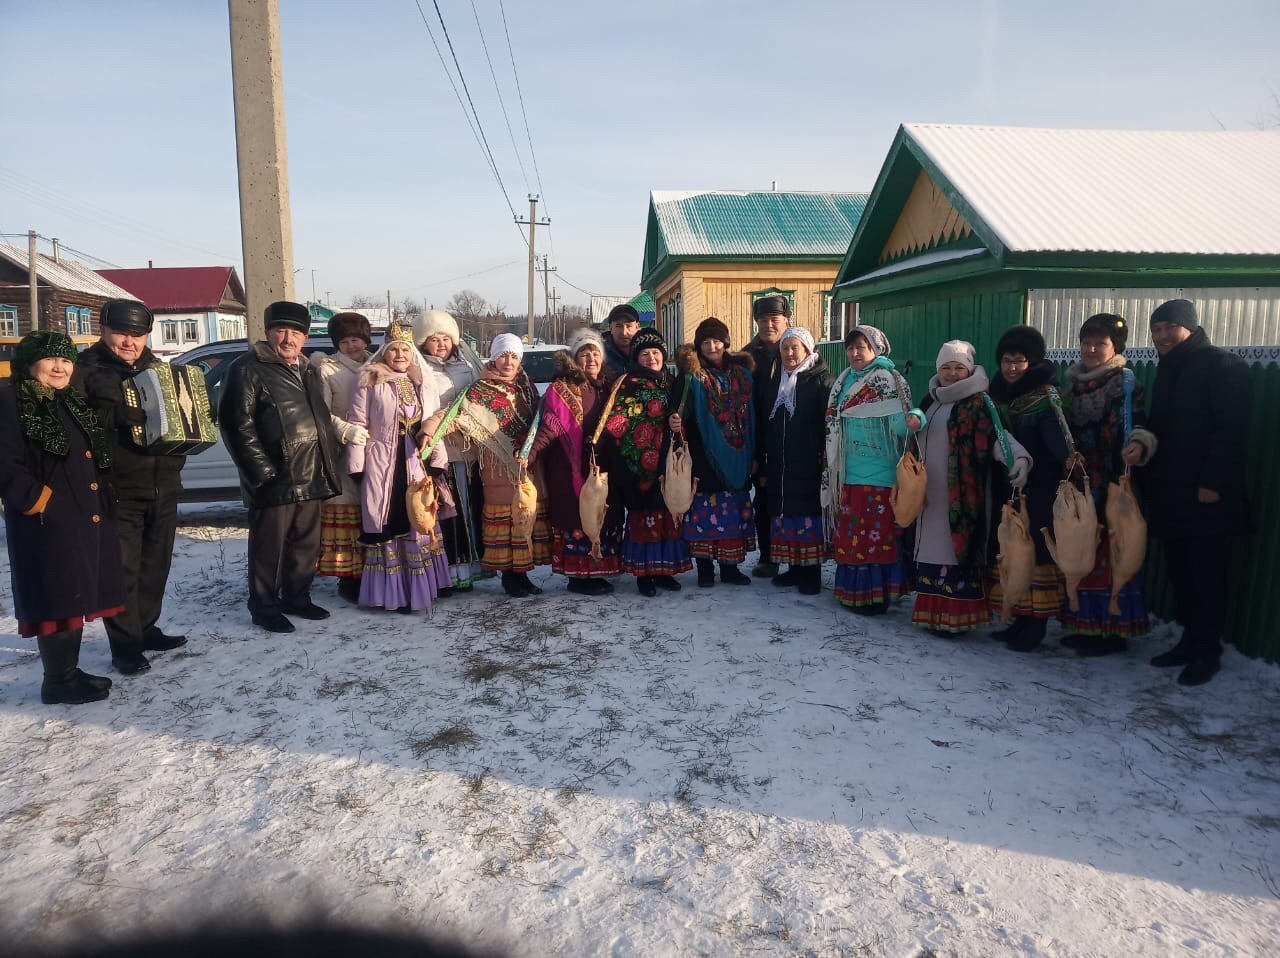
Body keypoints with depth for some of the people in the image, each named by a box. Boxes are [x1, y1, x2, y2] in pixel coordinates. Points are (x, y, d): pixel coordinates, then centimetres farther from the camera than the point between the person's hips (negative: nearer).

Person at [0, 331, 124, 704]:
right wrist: (39, 501, -17)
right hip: (47, 523, -8)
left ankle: (69, 671, 26)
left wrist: (103, 500, 13)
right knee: (57, 600, -1)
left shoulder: (74, 402, 16)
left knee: (77, 597, 14)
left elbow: (99, 457, 22)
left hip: (88, 518, 8)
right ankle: (58, 682, 10)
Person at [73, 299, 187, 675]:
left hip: (163, 486, 6)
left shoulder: (155, 368, 15)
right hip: (117, 490, -6)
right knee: (122, 569, -4)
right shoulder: (86, 369, -3)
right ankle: (125, 645, 5)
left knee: (156, 564, 14)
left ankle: (146, 628, 29)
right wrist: (116, 415, -24)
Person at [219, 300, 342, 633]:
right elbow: (236, 424, -13)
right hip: (275, 479, -7)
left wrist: (330, 462, 15)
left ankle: (296, 598, 30)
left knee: (306, 543, 15)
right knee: (270, 546, 2)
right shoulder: (248, 369, -6)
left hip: (310, 478, 7)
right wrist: (262, 471, -17)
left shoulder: (307, 370, 18)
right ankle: (264, 607, 16)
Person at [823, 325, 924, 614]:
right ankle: (852, 589, 23)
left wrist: (914, 418, -38)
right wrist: (834, 467, 20)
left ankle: (875, 594, 5)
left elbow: (897, 424, -18)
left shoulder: (888, 380, -9)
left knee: (875, 532, -3)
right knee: (850, 532, 12)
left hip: (877, 474, -7)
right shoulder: (845, 381, 13)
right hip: (847, 473, 7)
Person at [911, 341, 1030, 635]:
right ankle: (933, 611, 16)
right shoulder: (931, 401, 15)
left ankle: (957, 617, 0)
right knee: (932, 549, 8)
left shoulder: (979, 403, -7)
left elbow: (999, 434, -21)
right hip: (931, 494, 7)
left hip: (962, 495, -7)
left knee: (958, 547, -7)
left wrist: (1019, 457, -37)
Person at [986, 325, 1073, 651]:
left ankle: (1036, 623, 3)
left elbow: (1055, 429, -24)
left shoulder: (1045, 395, -7)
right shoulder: (999, 394, 12)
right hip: (1006, 486, 7)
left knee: (1035, 549, -6)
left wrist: (1067, 455, -43)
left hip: (1038, 489, -6)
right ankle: (1021, 619, 19)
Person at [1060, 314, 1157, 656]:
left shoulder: (1127, 382, -3)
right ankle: (1087, 624, 18)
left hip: (1112, 486, -6)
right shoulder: (1073, 383, 13)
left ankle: (1114, 630, 4)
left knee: (1110, 553, -5)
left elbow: (1140, 424, -12)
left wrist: (1139, 444, -31)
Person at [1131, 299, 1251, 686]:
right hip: (1169, 491, 8)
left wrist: (1213, 482, -19)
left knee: (1206, 573, -2)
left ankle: (1207, 651, 7)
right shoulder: (1168, 371, 19)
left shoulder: (1222, 365, -6)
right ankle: (1190, 640, 20)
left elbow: (1231, 429, -14)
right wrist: (1141, 446, 1)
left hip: (1204, 493, -8)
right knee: (1179, 569, 11)